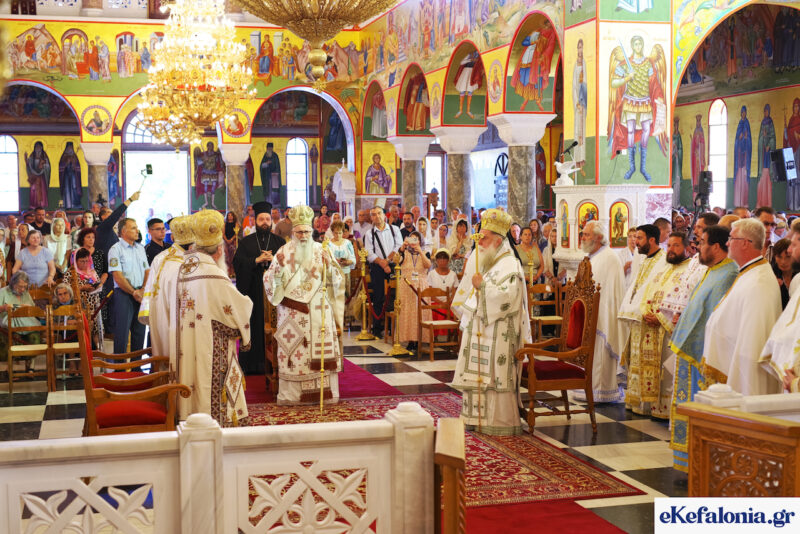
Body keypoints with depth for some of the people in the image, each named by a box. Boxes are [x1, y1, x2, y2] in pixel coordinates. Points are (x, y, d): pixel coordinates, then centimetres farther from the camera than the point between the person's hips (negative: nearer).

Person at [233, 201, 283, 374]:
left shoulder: (279, 242, 11)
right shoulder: (246, 242, 10)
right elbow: (237, 263, -3)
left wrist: (273, 260, -16)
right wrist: (257, 260, -14)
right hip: (253, 292, 0)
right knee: (254, 325, -2)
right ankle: (253, 364, 3)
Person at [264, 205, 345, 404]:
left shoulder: (320, 251, 6)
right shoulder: (284, 252, 2)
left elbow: (336, 279, 7)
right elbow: (271, 281, 0)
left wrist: (328, 265, -11)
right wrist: (279, 266, -18)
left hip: (318, 311, 1)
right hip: (292, 311, -1)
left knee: (322, 349, -1)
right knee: (293, 350, -3)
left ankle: (323, 391, 5)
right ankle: (291, 393, 3)